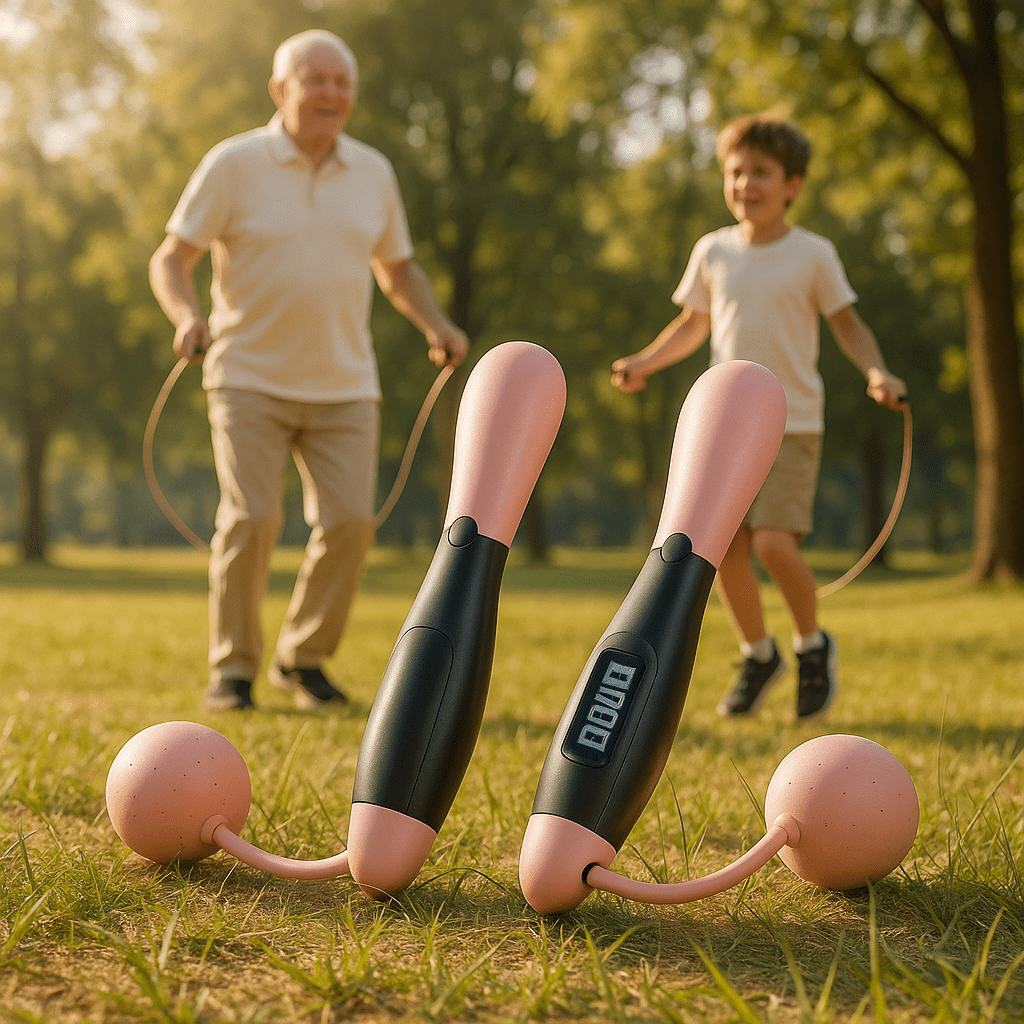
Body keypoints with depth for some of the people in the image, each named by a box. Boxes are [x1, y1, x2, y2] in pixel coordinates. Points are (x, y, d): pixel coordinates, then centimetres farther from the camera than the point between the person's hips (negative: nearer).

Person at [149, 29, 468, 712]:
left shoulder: (373, 172, 6)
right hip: (250, 380, -3)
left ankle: (303, 658, 11)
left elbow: (398, 270, 17)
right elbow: (170, 261, -5)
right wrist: (188, 317, -26)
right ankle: (233, 668, 3)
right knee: (252, 519, -15)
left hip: (343, 386, 3)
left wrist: (437, 326, -1)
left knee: (349, 521, -9)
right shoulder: (234, 164, -5)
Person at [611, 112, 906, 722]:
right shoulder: (713, 251, 6)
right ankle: (759, 656, 23)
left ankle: (813, 645, 10)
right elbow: (694, 325, 17)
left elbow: (848, 325, 3)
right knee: (723, 547, 0)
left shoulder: (813, 254, -3)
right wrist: (644, 363, 6)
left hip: (792, 424, -4)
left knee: (774, 543, -17)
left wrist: (877, 373, -14)